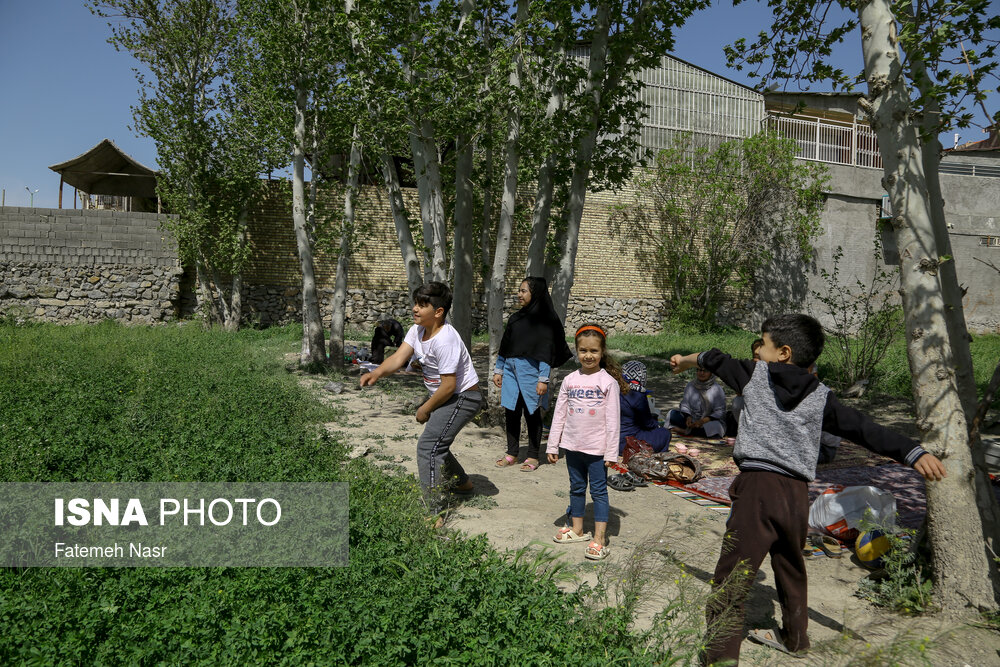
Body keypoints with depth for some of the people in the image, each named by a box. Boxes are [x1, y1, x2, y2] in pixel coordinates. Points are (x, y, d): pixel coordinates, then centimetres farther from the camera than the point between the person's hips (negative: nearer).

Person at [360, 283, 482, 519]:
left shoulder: (444, 340, -28)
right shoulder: (417, 331, 1)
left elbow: (449, 385, -26)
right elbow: (398, 358, -9)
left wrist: (425, 409, -13)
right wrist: (377, 372, -29)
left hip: (463, 397, -10)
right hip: (447, 396, 10)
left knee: (428, 446, -16)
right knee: (436, 443, 26)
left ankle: (431, 511, -13)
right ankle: (461, 482, 50)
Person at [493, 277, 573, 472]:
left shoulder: (545, 319, -5)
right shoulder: (515, 318, 14)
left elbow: (545, 351, -10)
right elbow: (505, 347, 18)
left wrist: (543, 379, -16)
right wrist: (498, 370, 16)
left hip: (530, 370, -6)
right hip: (511, 369, 6)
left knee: (531, 413, 2)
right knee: (511, 412, 7)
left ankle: (533, 457, 13)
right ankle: (512, 454, 19)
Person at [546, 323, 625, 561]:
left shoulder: (608, 381, -8)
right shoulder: (570, 380, 3)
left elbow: (612, 420, -9)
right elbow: (559, 414, 7)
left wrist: (611, 452, -11)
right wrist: (552, 445, 7)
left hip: (597, 448, -5)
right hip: (572, 445, 5)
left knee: (599, 491, 2)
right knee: (576, 488, 17)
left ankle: (599, 539, 7)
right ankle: (577, 530, 32)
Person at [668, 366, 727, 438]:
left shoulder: (717, 389, -8)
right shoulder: (690, 386, 2)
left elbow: (720, 412, -14)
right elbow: (685, 405, 2)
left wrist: (703, 421, -27)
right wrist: (688, 417, -20)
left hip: (710, 421, -3)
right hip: (692, 421, 3)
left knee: (714, 427, -37)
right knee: (672, 414, -15)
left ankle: (686, 431, -25)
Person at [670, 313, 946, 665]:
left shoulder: (756, 374, 4)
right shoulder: (821, 397, 7)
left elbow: (716, 359, 20)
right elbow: (865, 428, -1)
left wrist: (687, 359, 39)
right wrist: (915, 454, -4)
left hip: (757, 490, -5)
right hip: (797, 494, 5)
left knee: (730, 581, -5)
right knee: (790, 571, 27)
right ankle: (793, 638, 48)